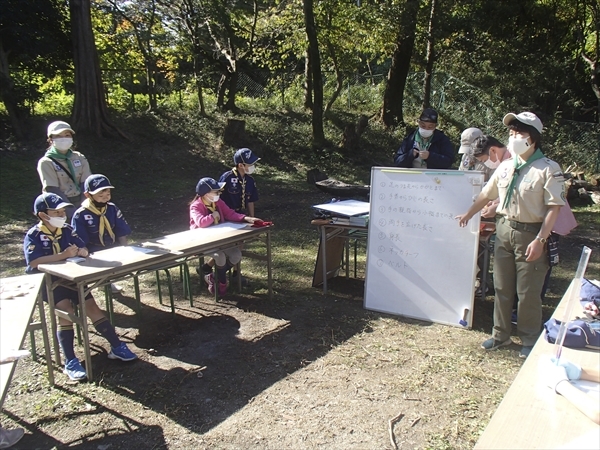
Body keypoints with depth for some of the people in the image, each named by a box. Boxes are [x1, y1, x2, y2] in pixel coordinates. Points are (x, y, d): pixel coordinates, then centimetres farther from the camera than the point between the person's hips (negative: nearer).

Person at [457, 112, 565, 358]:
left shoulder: (548, 169, -10)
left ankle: (530, 340, 21)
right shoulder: (505, 167, 7)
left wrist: (540, 240, -19)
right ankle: (501, 333, 28)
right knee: (501, 287, 13)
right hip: (504, 229, 6)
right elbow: (486, 194, 19)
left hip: (530, 233, -5)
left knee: (528, 292, 3)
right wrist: (468, 214, 23)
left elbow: (553, 208, -14)